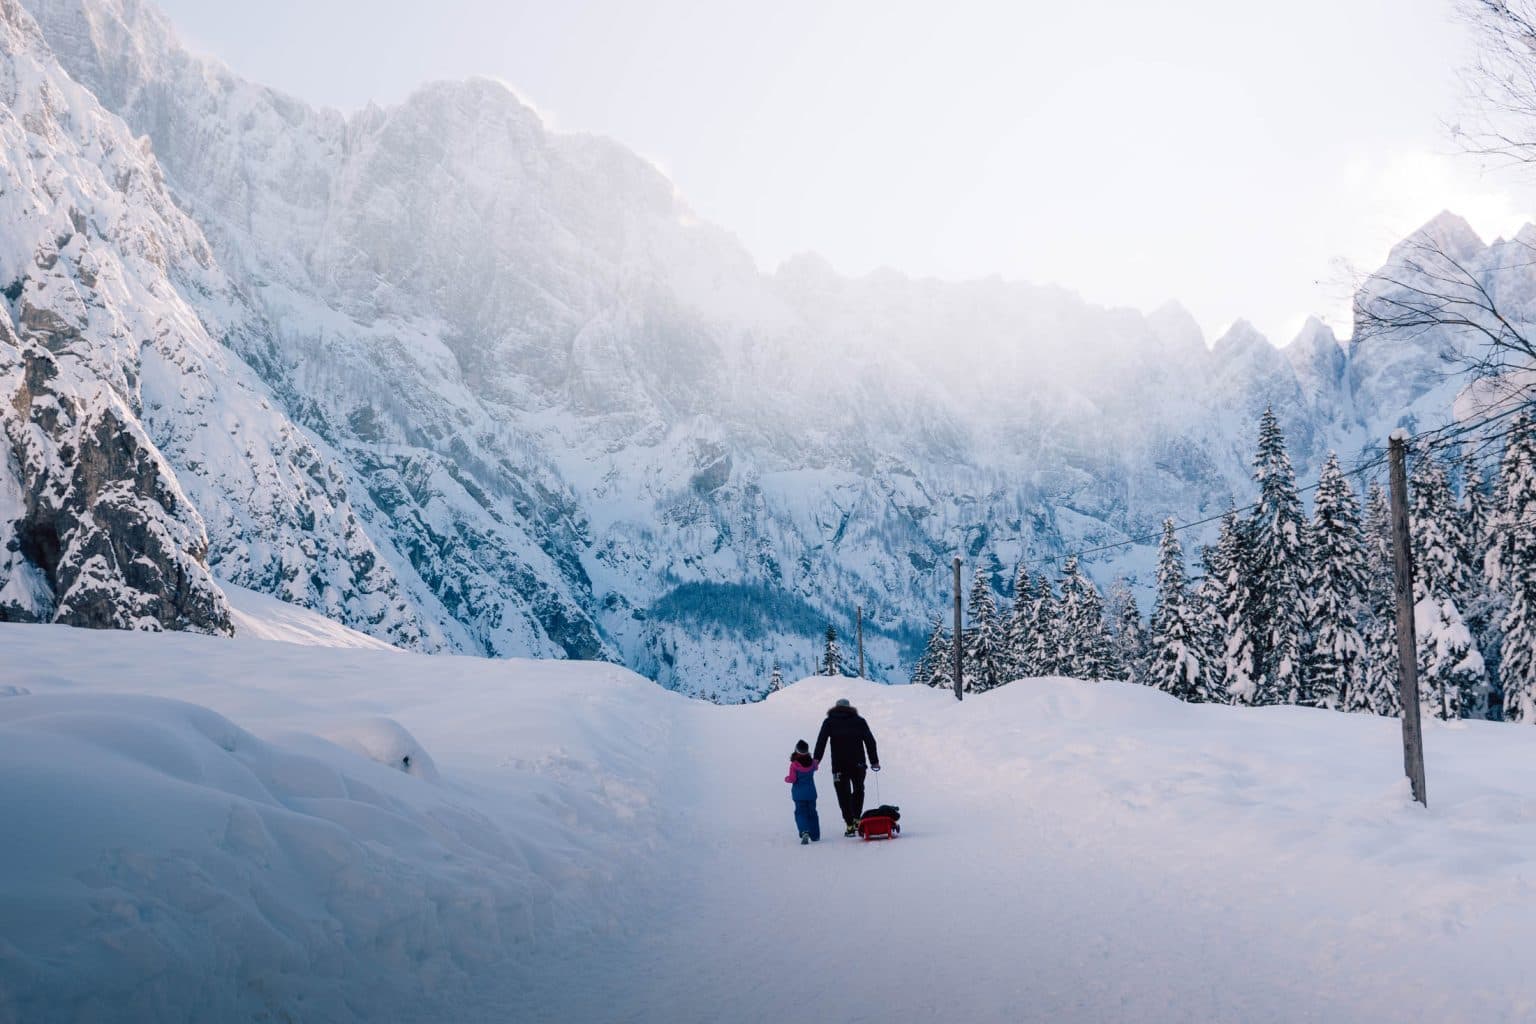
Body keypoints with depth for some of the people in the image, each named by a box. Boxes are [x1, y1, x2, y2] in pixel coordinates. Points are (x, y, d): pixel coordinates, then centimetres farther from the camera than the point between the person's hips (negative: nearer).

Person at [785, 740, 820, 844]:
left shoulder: (794, 764, -16)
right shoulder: (812, 762, -4)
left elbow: (792, 779, -15)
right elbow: (816, 767, 19)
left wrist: (786, 778, 5)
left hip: (799, 794, -3)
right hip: (811, 792, 3)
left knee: (800, 813, 0)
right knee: (812, 813, 15)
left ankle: (804, 832, -23)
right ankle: (815, 835, 21)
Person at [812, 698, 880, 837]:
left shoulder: (829, 722, 10)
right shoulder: (859, 721, 11)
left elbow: (821, 741, -3)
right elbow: (870, 741, 9)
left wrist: (816, 759, -9)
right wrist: (874, 761, 12)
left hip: (839, 764, -1)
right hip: (858, 763, 1)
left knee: (844, 794, 4)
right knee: (858, 790, 19)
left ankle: (850, 824, -3)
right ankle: (857, 819, 10)